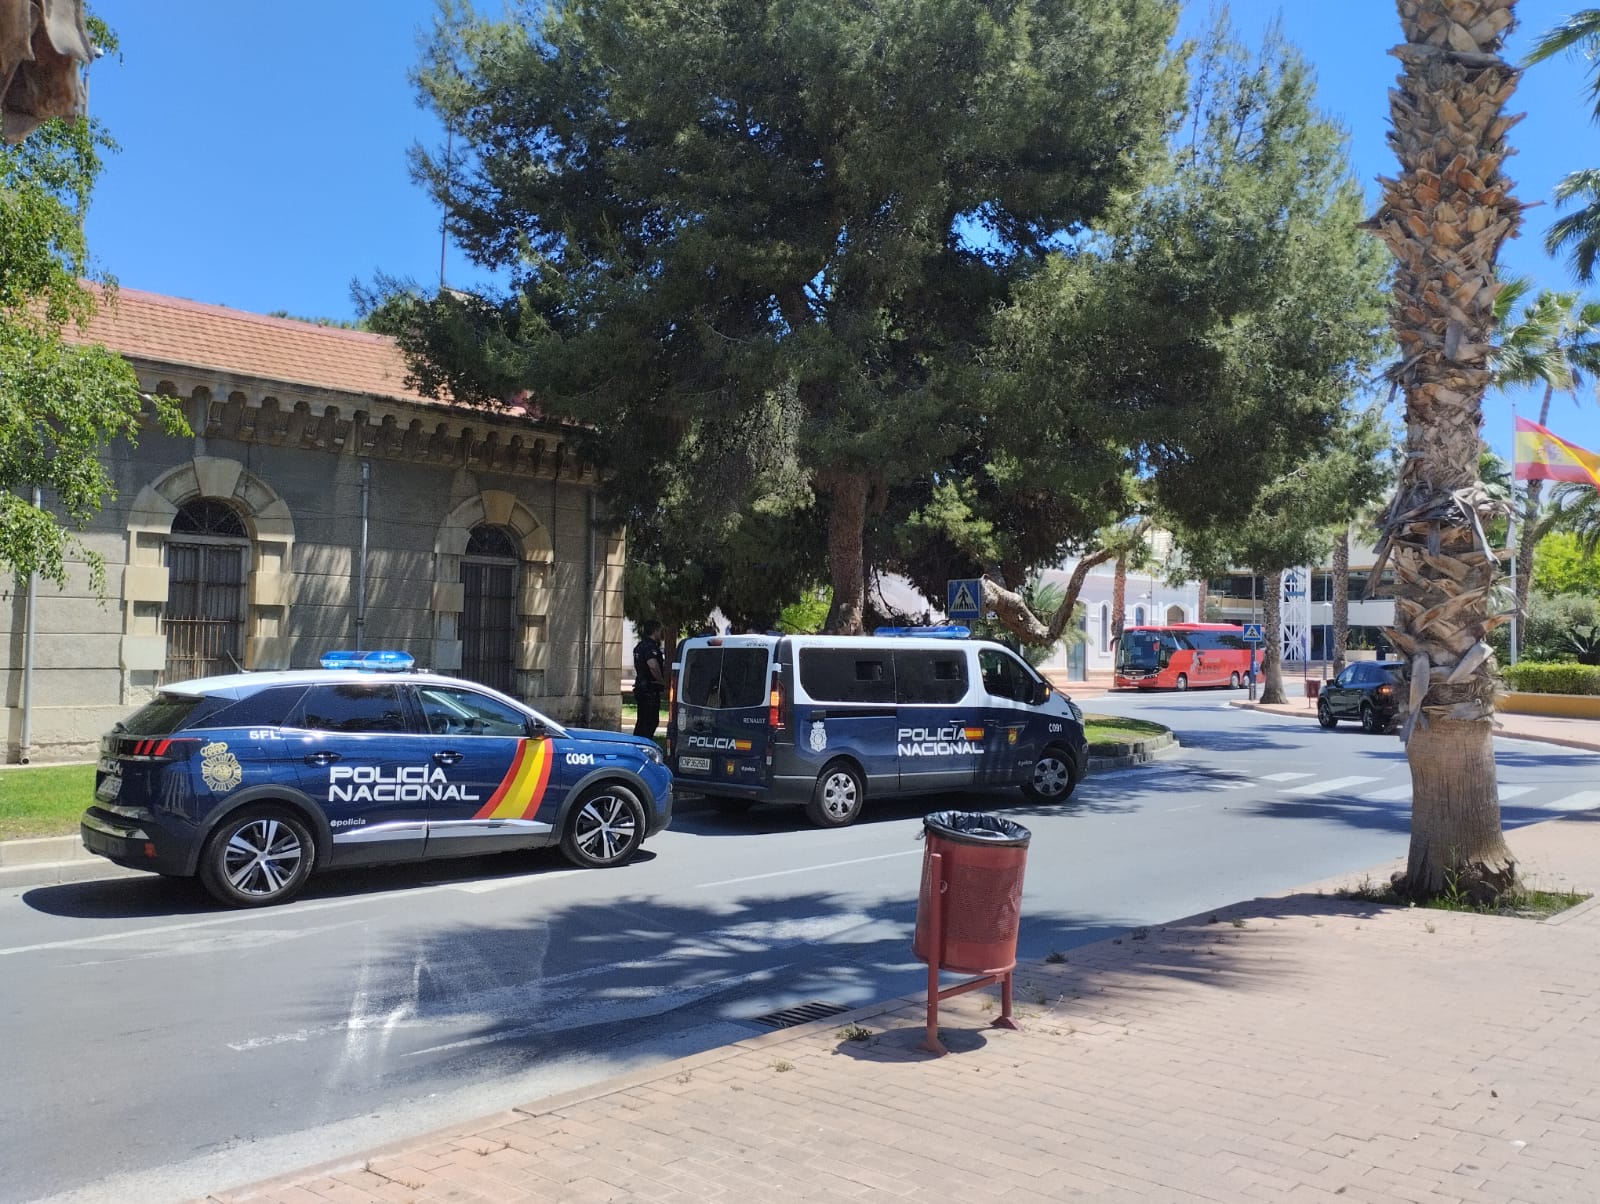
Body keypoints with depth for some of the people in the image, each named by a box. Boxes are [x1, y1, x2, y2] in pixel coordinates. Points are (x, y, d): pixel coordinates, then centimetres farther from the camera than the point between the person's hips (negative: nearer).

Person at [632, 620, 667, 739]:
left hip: (640, 687, 10)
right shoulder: (650, 647, -17)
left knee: (642, 721, 16)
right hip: (651, 690, -10)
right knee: (651, 721, -6)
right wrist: (662, 681, -19)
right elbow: (653, 666, -33)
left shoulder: (640, 646, 16)